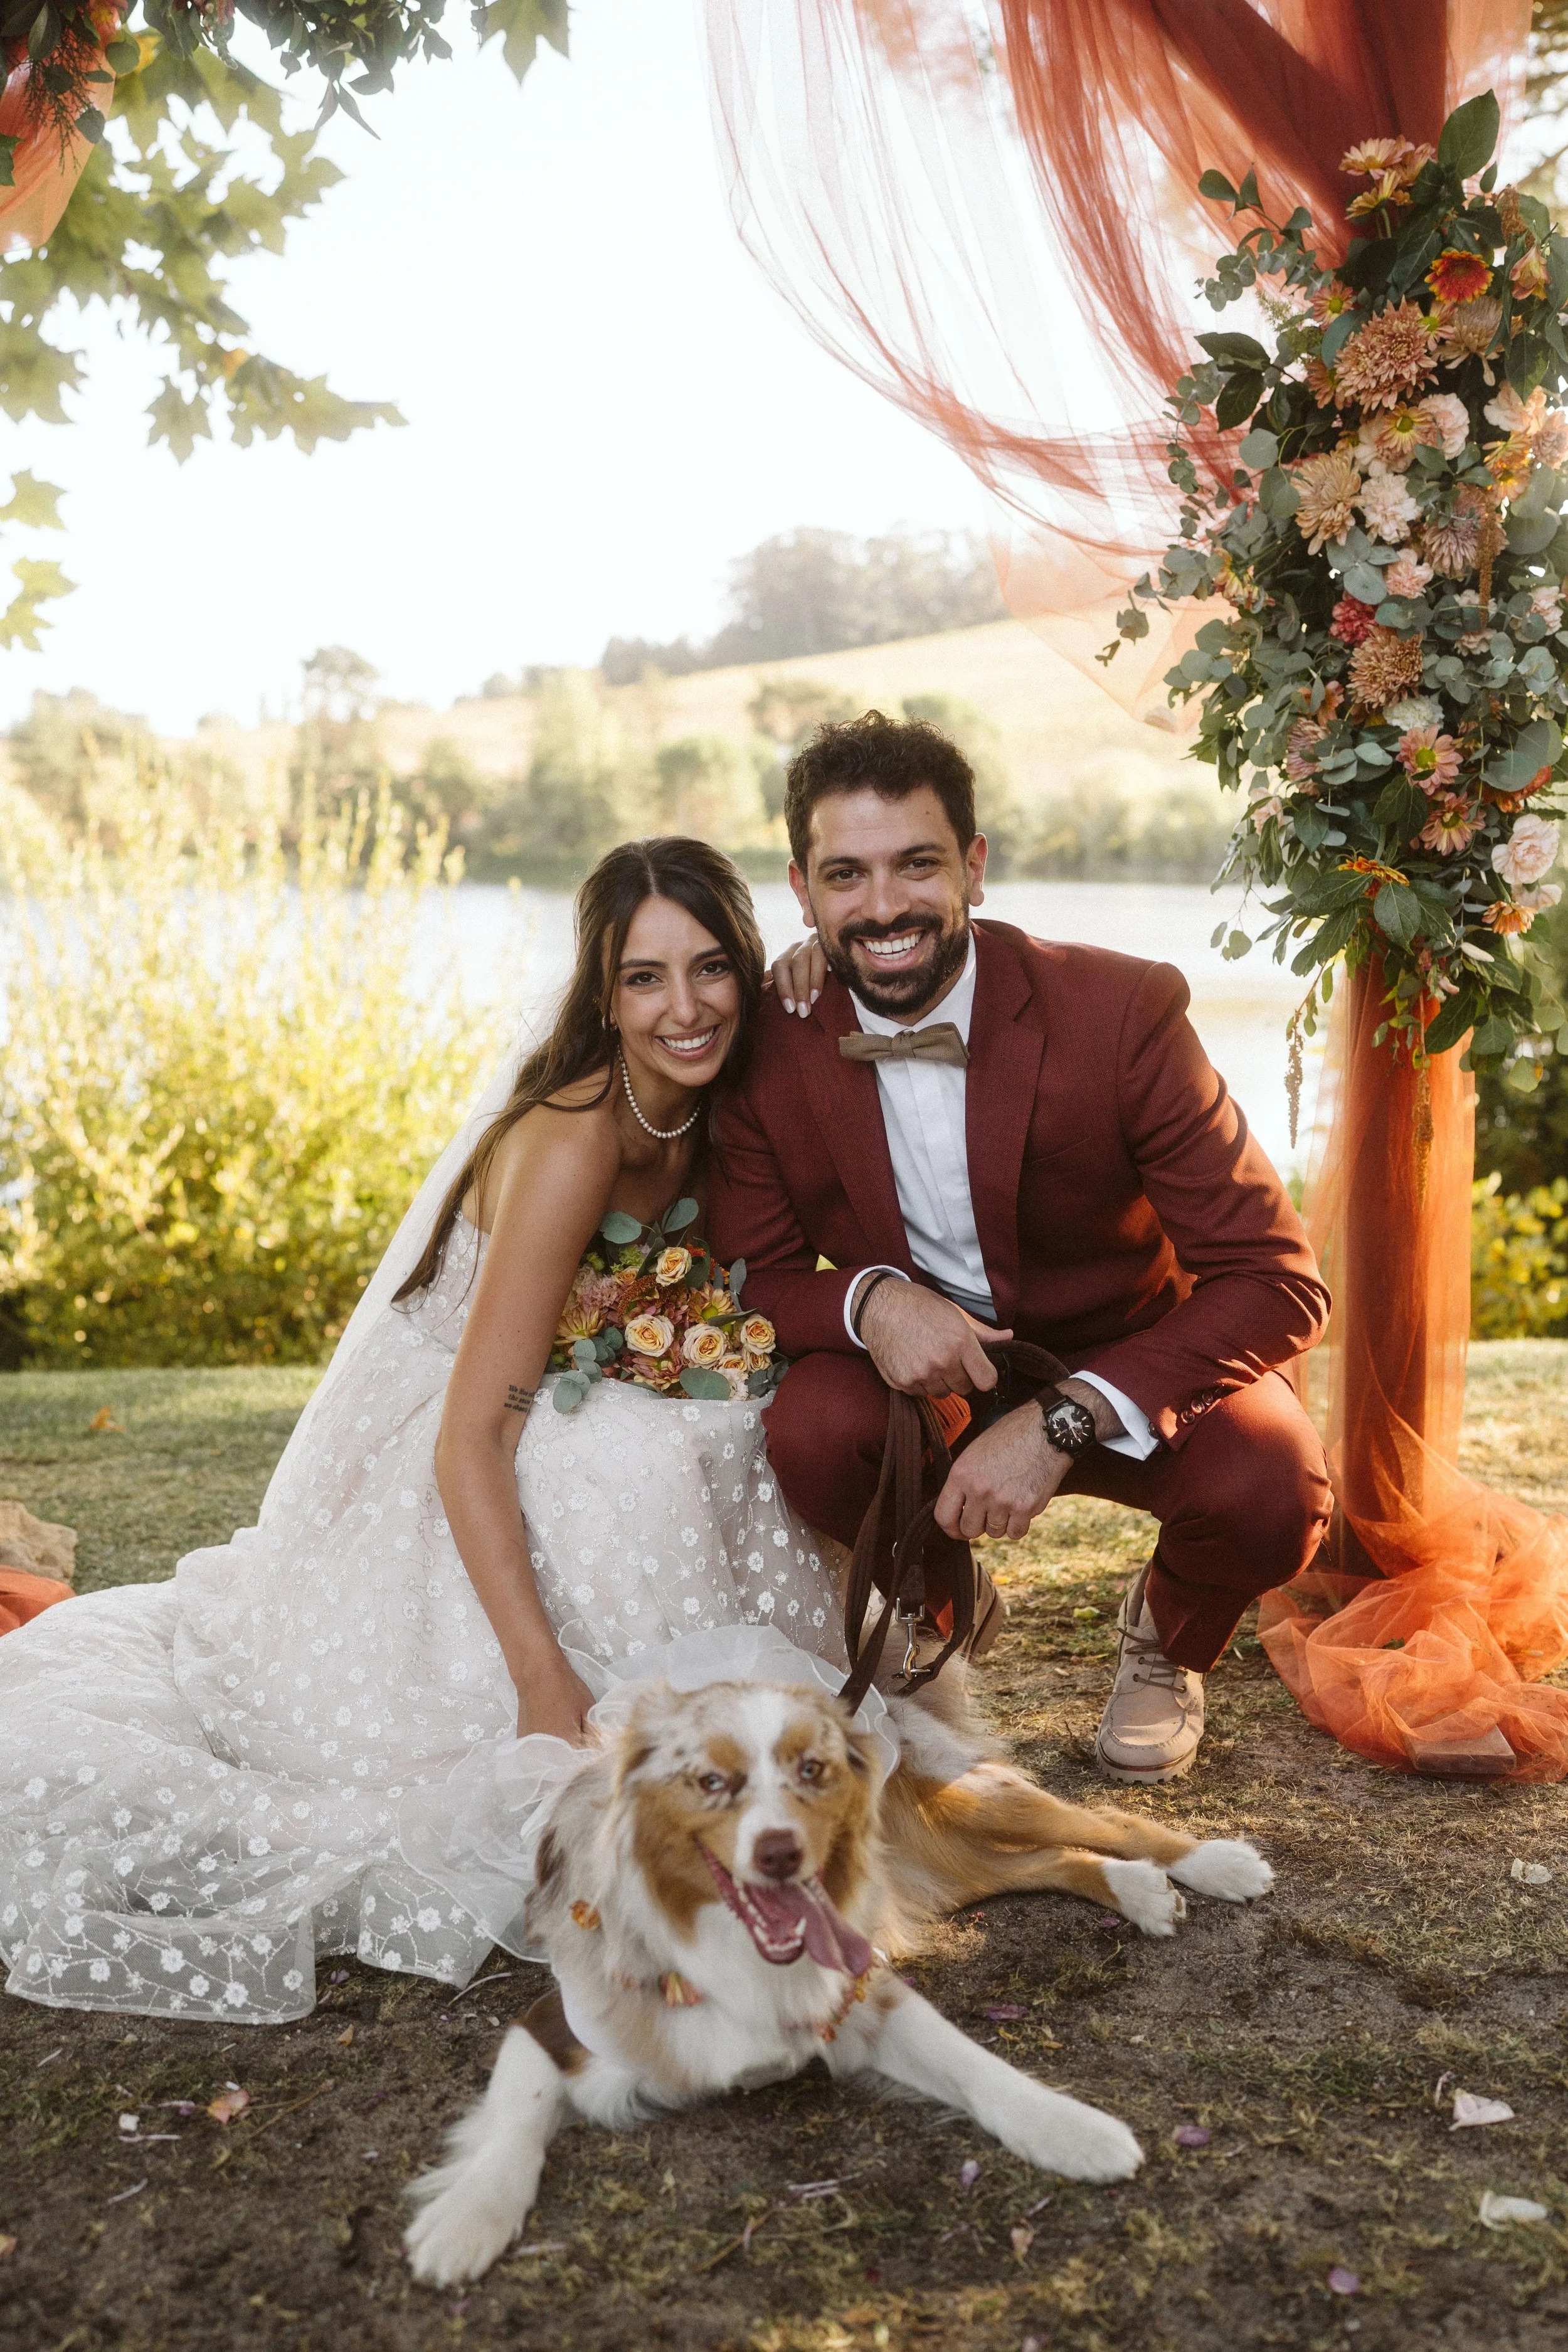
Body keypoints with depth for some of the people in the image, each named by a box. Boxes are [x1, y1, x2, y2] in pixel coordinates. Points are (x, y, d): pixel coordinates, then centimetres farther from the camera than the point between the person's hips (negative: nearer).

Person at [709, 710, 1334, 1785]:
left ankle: (1167, 1640, 8)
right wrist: (870, 1298, -30)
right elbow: (757, 1274, -6)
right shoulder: (772, 1045, -14)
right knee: (811, 1426, -30)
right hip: (923, 1369, 2)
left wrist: (1063, 1422, -35)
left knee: (1271, 1493, -31)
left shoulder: (1120, 1012, -23)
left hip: (1130, 1368, -1)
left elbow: (1277, 1281, -24)